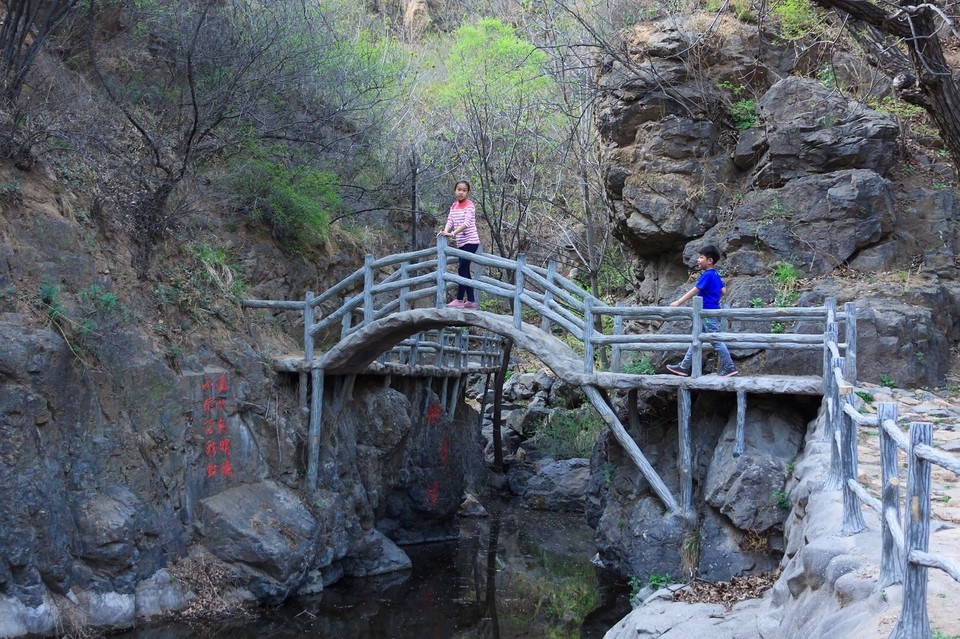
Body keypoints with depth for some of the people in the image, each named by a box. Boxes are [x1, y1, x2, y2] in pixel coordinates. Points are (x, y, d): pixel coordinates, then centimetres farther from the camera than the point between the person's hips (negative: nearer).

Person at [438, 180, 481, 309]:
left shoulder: (469, 205, -9)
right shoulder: (453, 206, 12)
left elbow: (467, 223, -22)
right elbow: (450, 221, 3)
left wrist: (452, 234, -33)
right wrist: (445, 232, -20)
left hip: (470, 241, -8)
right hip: (461, 243, 8)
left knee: (462, 269, -12)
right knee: (465, 271, 8)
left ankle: (459, 299, -9)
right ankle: (471, 301, 11)